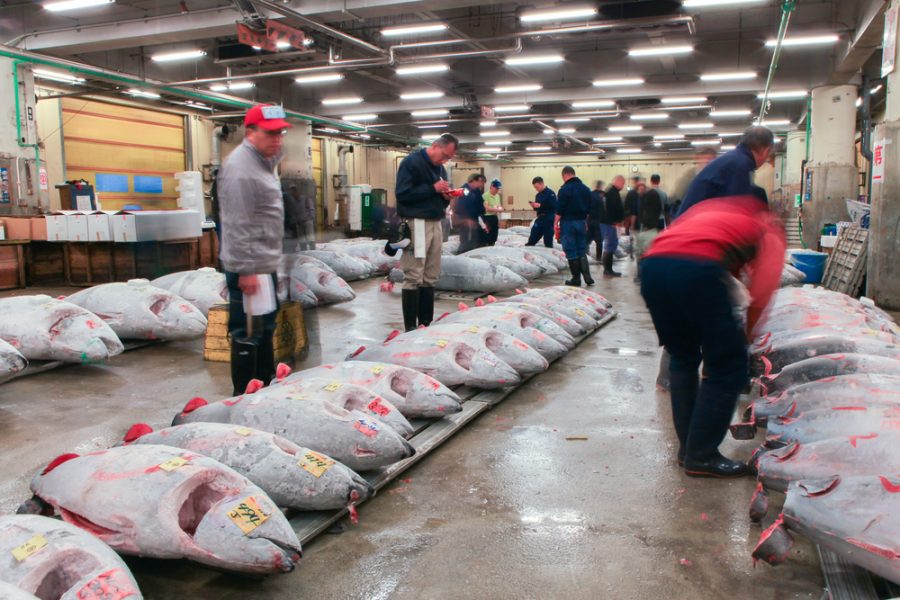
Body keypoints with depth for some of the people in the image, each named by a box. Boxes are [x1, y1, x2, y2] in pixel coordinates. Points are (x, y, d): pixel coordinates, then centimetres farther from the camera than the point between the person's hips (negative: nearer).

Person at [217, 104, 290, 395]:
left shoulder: (261, 160, 15)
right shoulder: (241, 168, -18)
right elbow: (238, 226, -23)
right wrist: (245, 270, -24)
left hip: (264, 264, 11)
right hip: (249, 268, -11)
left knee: (266, 327, 20)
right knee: (248, 334, -4)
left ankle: (265, 384, 35)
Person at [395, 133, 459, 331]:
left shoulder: (440, 168, 18)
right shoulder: (412, 162, -6)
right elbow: (402, 194, -15)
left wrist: (446, 196, 3)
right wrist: (433, 188, -15)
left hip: (435, 224, 8)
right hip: (416, 224, -8)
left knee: (430, 277, 8)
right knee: (413, 277, -7)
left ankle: (426, 323, 15)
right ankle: (411, 326, -2)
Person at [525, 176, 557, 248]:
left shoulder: (550, 193, -8)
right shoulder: (538, 195, 15)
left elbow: (553, 206, -19)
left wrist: (540, 205, -21)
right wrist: (534, 206, -2)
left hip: (549, 218, -7)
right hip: (540, 218, 7)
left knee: (548, 241, -2)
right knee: (532, 239, 4)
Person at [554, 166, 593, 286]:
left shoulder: (565, 189, -12)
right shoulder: (585, 189, 10)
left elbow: (559, 209, -14)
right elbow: (588, 207, 16)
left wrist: (556, 222, -5)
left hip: (568, 222, -6)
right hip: (581, 222, 6)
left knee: (571, 251, 1)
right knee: (582, 250, 13)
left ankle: (576, 278, 4)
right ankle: (587, 276, 4)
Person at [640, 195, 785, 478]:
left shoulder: (710, 208, 41)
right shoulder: (770, 229, 25)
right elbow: (761, 292, 11)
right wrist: (746, 332, 28)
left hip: (652, 264, 6)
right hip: (695, 268, -6)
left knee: (682, 358, 22)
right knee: (727, 366, 9)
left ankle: (687, 448, 25)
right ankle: (701, 456, 11)